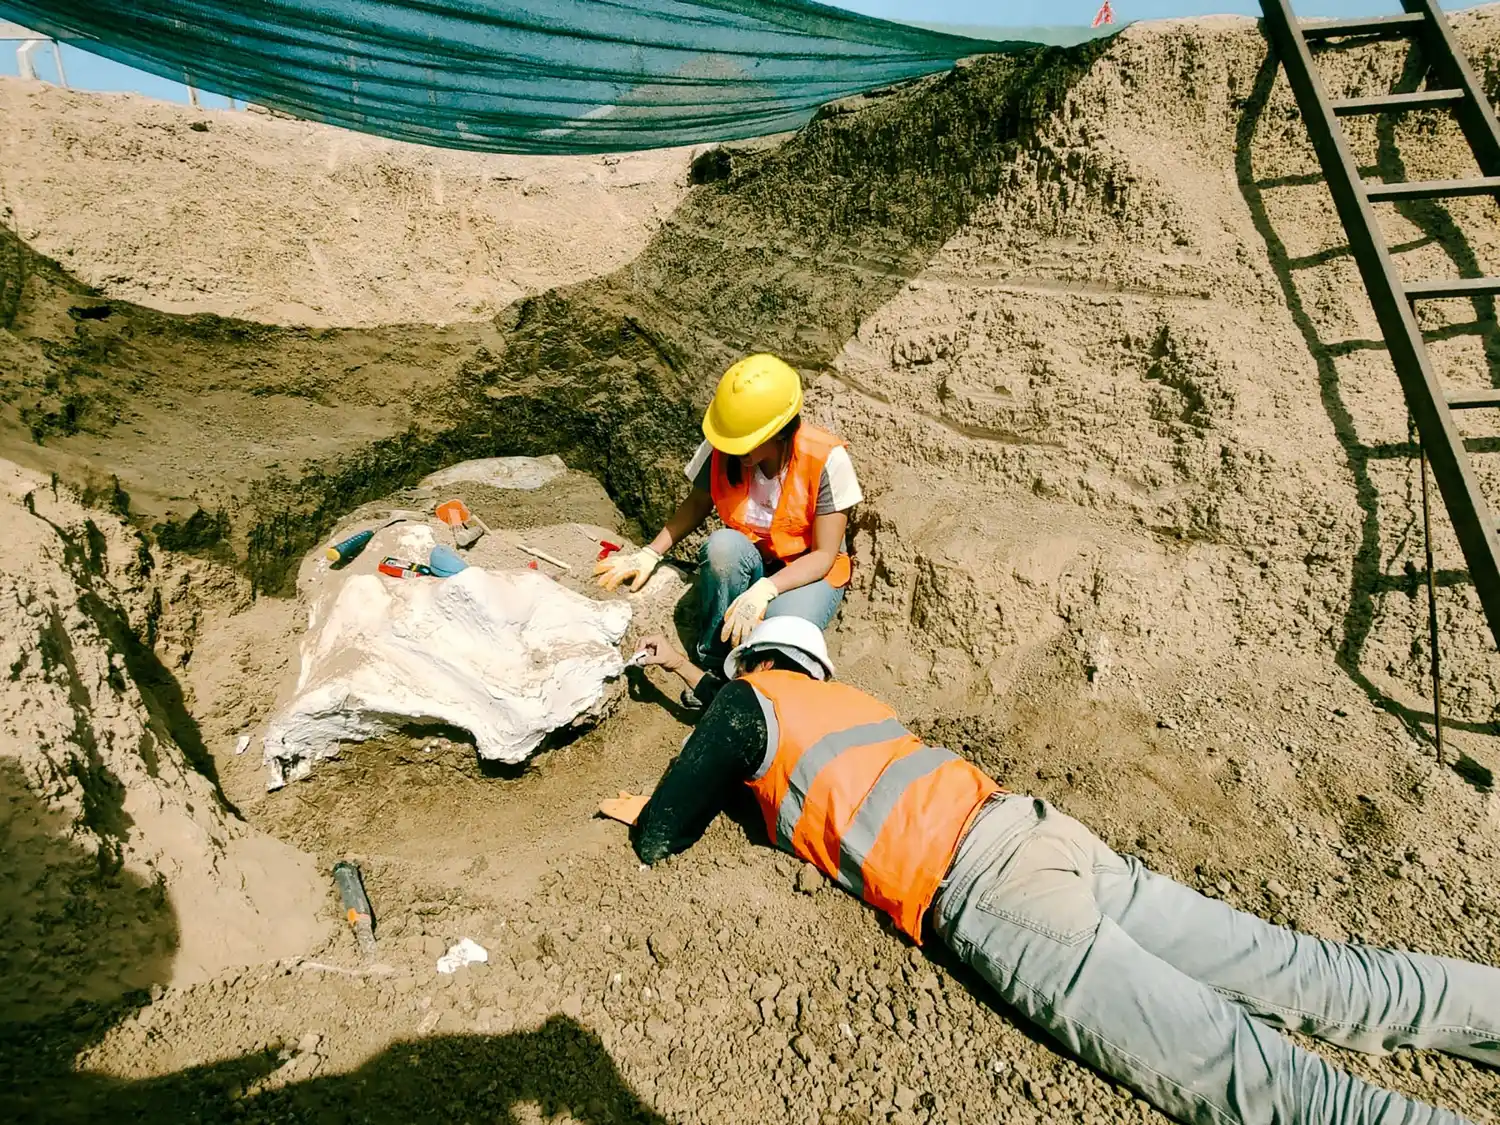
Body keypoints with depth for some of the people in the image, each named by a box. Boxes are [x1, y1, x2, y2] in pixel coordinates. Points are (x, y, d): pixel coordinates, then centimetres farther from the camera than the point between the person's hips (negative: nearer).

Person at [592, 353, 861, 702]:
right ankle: (714, 664, -15)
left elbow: (824, 555, -20)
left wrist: (763, 591, -35)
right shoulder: (721, 449, -16)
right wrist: (650, 554, -10)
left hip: (808, 573, -3)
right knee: (722, 545, -34)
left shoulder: (826, 460, -24)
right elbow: (696, 505, 3)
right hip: (743, 564, 3)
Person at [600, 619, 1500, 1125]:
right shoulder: (840, 693, 30)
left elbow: (662, 838, 12)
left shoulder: (748, 701, 8)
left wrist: (645, 810, 35)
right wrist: (693, 673, 62)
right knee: (1309, 980, 5)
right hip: (1035, 829, 8)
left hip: (981, 893, -8)